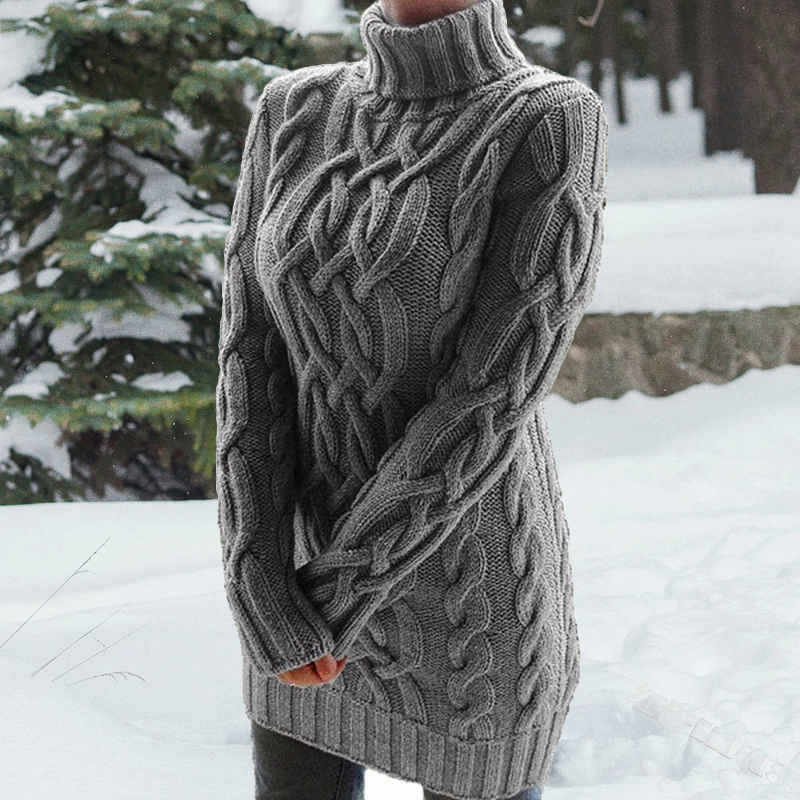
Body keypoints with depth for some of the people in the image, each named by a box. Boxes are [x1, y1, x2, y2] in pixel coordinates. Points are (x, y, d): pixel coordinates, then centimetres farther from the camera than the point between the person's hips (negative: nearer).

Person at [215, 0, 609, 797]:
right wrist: (267, 606, -15)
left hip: (472, 613, -5)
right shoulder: (293, 114, -1)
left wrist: (341, 596, -17)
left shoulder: (559, 127, -18)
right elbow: (252, 359, -5)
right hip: (311, 572, 5)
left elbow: (494, 397, -21)